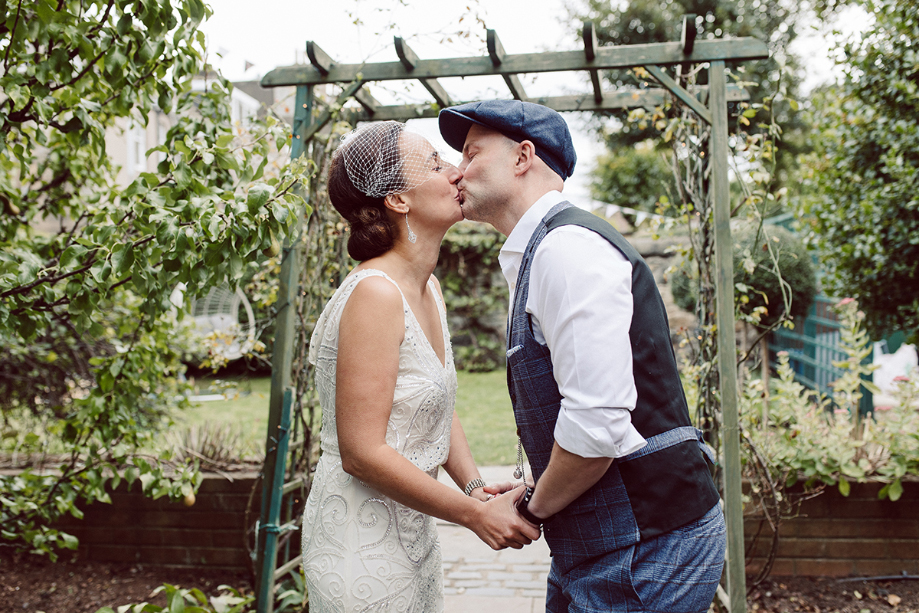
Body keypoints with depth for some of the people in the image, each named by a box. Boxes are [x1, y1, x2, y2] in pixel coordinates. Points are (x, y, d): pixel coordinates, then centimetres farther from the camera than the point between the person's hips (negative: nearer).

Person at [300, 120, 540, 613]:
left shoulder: (428, 287, 6)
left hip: (413, 531, 8)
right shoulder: (375, 293, -22)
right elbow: (362, 453, -24)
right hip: (363, 543, -8)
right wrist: (474, 514, -18)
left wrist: (475, 487, -3)